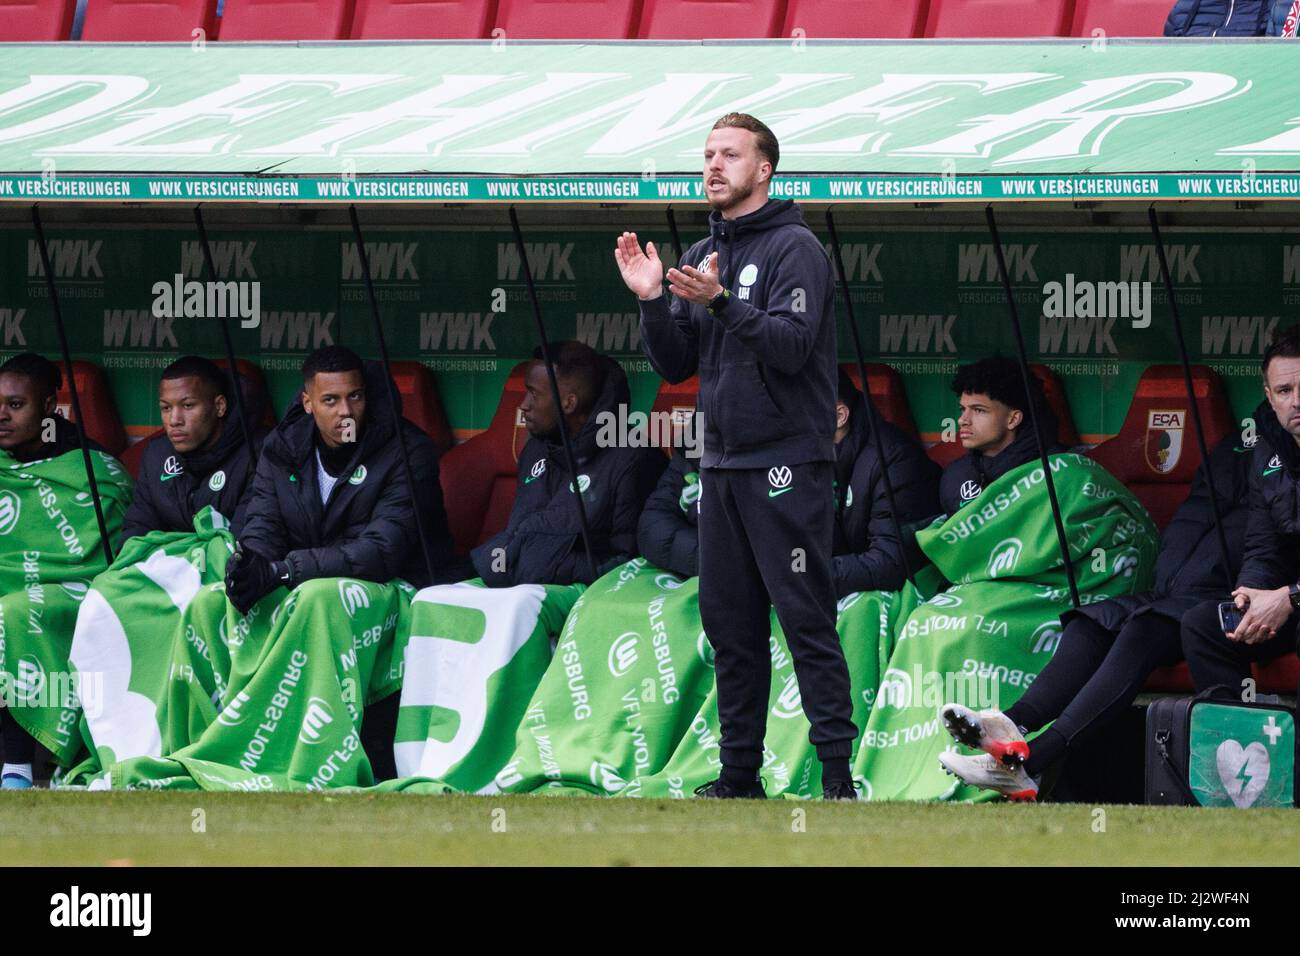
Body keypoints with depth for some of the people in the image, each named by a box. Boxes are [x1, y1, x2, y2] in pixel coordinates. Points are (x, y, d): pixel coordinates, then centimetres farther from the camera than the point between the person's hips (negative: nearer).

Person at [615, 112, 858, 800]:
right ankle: (740, 773, 14)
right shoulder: (701, 258, 16)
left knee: (806, 622, -9)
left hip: (786, 467, -7)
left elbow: (791, 345, -19)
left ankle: (837, 772, -10)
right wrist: (651, 300, -2)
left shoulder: (793, 249, -7)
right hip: (722, 463, 8)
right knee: (730, 625, 9)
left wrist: (721, 302, -29)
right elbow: (676, 365, 13)